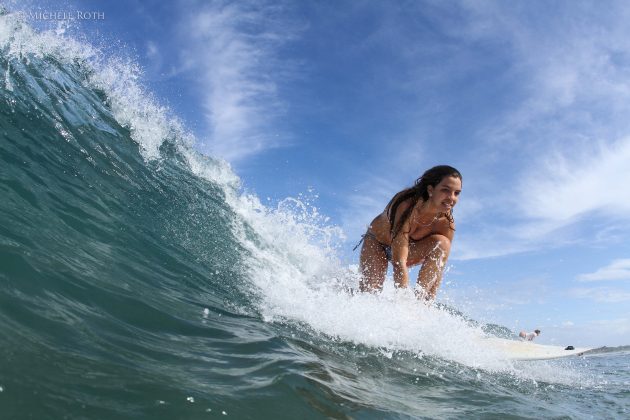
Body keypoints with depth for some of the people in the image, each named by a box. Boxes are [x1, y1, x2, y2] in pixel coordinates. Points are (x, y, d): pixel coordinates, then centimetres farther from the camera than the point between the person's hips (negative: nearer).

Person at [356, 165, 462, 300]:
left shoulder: (446, 223, -24)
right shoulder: (407, 205, -38)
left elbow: (436, 269, -21)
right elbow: (399, 262, -43)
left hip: (408, 249, 3)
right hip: (377, 242, -3)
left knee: (442, 243, -28)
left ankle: (420, 299, -29)